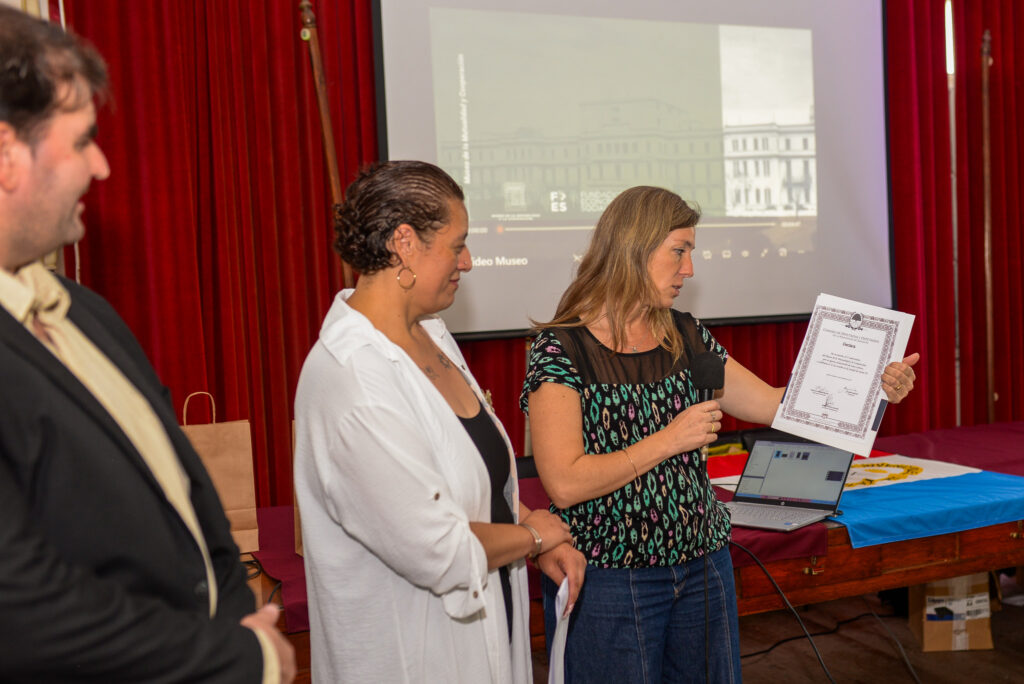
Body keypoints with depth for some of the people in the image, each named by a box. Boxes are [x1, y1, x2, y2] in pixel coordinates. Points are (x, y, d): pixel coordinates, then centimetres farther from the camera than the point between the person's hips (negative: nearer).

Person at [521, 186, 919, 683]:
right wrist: (670, 440, -18)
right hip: (607, 581, -6)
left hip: (703, 565, 6)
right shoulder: (561, 349, -14)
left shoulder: (685, 336, 6)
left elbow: (772, 404, 10)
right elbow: (565, 484, -21)